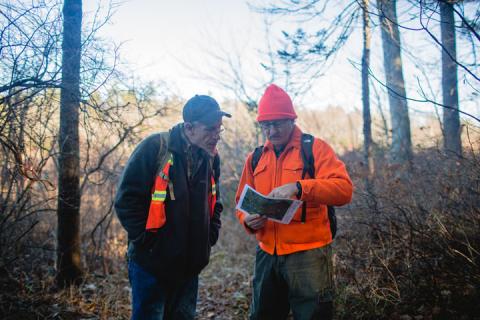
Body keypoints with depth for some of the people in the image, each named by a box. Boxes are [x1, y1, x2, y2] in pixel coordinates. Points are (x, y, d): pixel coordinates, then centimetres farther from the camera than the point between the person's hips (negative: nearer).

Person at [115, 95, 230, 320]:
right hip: (151, 262, -5)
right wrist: (147, 240, -14)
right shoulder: (155, 148, -14)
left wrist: (210, 236, 7)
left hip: (190, 265, 6)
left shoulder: (211, 158, 5)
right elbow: (126, 199, -14)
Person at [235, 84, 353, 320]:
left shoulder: (316, 148, -5)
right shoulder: (255, 158, 10)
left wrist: (298, 187, -32)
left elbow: (344, 189, -18)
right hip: (267, 255, 5)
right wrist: (247, 219, -9)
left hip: (308, 254, -4)